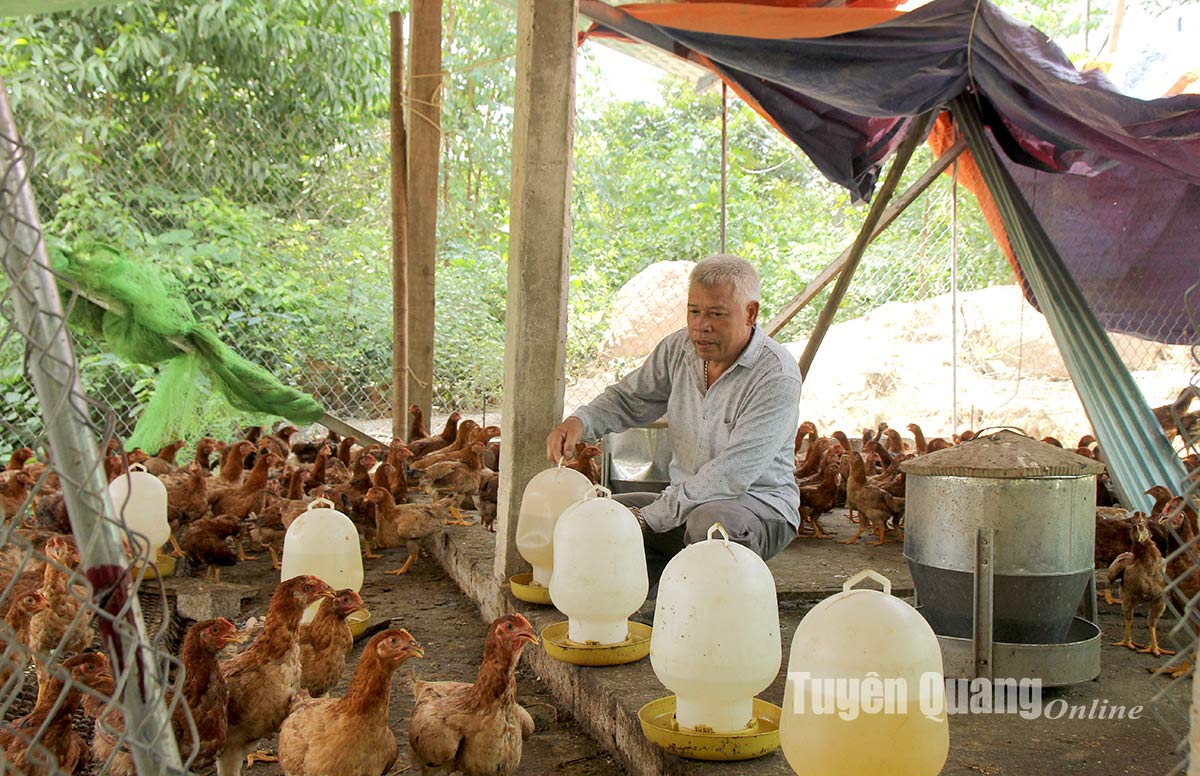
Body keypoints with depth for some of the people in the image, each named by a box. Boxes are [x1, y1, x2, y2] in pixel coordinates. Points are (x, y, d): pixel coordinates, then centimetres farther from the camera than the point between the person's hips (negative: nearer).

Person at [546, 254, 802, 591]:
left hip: (761, 505, -6)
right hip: (688, 500, 7)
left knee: (709, 521, -40)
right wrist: (580, 421, -10)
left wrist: (648, 517, -27)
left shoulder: (778, 377, -21)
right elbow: (629, 398, 14)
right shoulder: (679, 348, 1)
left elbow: (730, 475, -26)